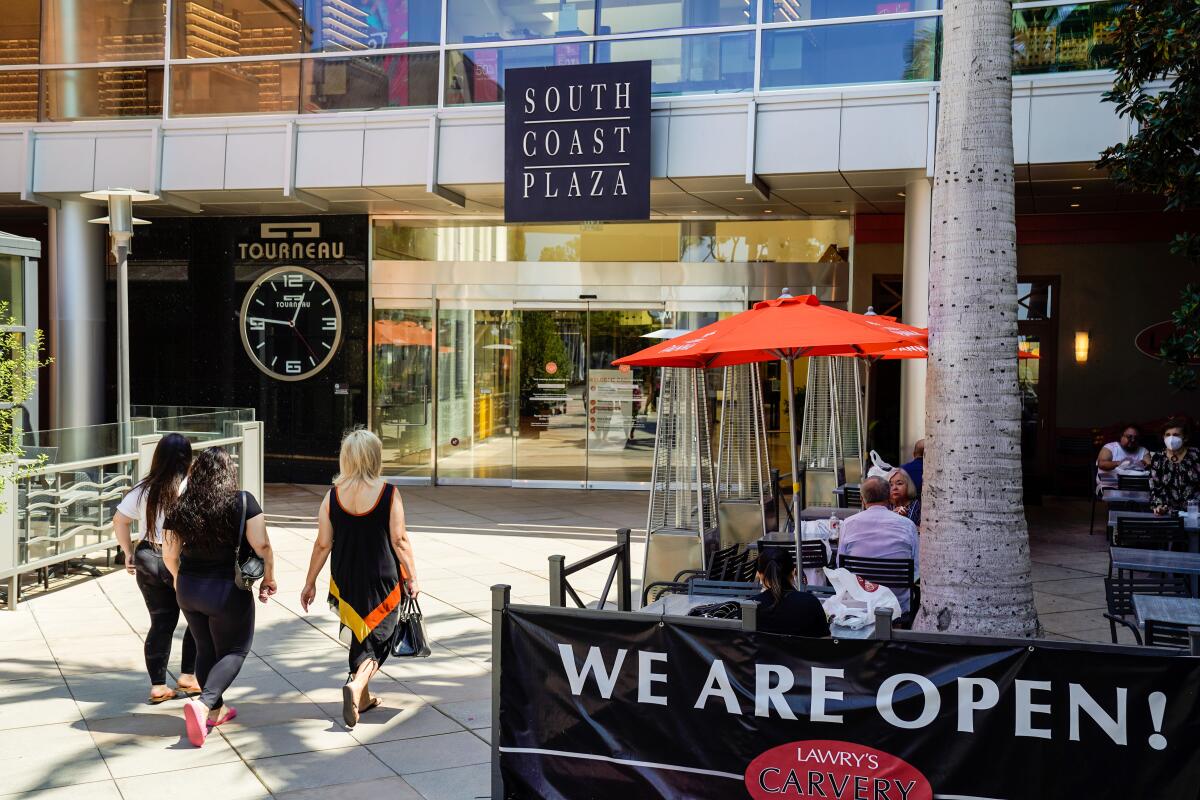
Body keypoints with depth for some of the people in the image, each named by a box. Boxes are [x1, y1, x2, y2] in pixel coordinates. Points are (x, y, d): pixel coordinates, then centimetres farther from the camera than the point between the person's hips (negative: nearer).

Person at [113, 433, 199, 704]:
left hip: (148, 560, 5)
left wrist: (128, 552, 11)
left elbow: (119, 520, 5)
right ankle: (188, 676, 16)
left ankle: (158, 686, 15)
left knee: (161, 623, 13)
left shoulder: (144, 488, 3)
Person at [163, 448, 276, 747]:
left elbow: (169, 554, 4)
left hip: (189, 589, 5)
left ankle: (216, 710, 28)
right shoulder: (243, 502, -12)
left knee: (205, 649, 19)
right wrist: (269, 577, -1)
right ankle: (203, 703, -14)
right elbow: (262, 546, -16)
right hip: (228, 591, -4)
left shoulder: (180, 508, -1)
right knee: (234, 651, 7)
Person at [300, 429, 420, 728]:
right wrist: (412, 578, 1)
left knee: (358, 635, 20)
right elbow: (399, 540, -9)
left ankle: (362, 698, 29)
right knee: (378, 637, 5)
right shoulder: (389, 493, -11)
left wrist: (310, 583, 9)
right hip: (382, 578, -4)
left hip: (345, 579, 4)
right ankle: (356, 685, -19)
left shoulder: (333, 495, -3)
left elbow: (323, 544, -1)